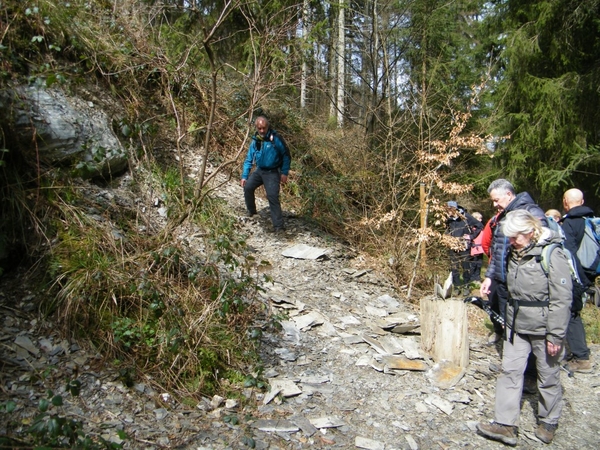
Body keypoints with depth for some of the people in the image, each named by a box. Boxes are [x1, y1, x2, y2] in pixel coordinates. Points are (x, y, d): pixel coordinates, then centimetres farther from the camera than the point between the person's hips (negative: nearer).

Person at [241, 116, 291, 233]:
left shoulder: (275, 139, -13)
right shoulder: (255, 141, 2)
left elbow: (286, 156, -6)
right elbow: (249, 160, 8)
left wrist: (284, 173, -11)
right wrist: (244, 176, 1)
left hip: (272, 172, -5)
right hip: (259, 170, 5)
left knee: (272, 196, -17)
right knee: (248, 187, -12)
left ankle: (279, 225, -15)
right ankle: (251, 211, 14)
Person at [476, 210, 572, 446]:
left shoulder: (552, 255, -18)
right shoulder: (515, 253, 5)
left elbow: (561, 299, -17)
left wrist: (556, 335, -16)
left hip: (542, 329, -7)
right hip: (517, 327, 7)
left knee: (548, 377, 11)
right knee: (510, 371, 4)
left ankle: (548, 422, 31)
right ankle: (505, 424, 10)